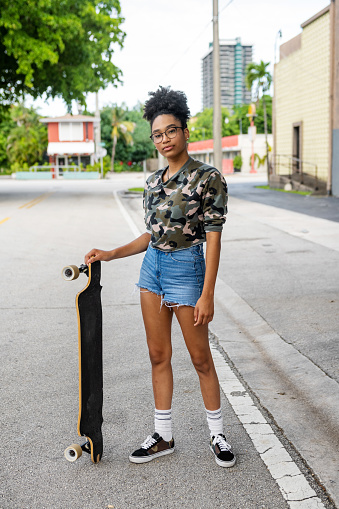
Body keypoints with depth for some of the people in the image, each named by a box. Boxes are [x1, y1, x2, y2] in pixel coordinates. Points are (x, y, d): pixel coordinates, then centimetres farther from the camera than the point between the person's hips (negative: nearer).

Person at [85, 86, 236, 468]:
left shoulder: (207, 178, -11)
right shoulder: (154, 181, 9)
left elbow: (213, 239, -14)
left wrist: (207, 294, -17)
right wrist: (110, 255, 6)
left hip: (187, 268, -6)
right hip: (152, 266, 7)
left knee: (200, 357, 5)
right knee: (158, 355, 11)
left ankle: (217, 434, 24)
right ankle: (163, 436, 23)